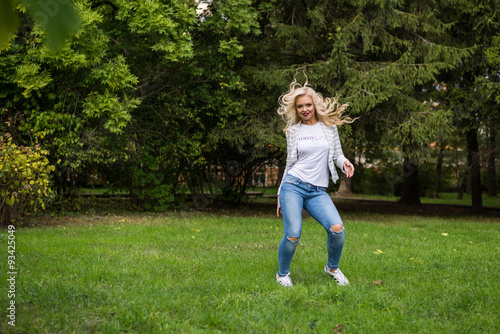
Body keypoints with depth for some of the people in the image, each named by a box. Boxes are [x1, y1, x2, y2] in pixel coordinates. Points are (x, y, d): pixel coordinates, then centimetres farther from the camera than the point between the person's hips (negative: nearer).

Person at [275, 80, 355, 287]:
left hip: (318, 191, 1)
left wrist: (345, 163, -9)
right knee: (293, 235, -13)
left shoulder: (329, 126, 10)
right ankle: (282, 274, 14)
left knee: (337, 229, -17)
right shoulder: (293, 131, 8)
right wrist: (280, 194, 12)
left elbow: (337, 154, 15)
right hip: (293, 186, -1)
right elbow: (290, 162, 13)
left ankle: (332, 267, 11)